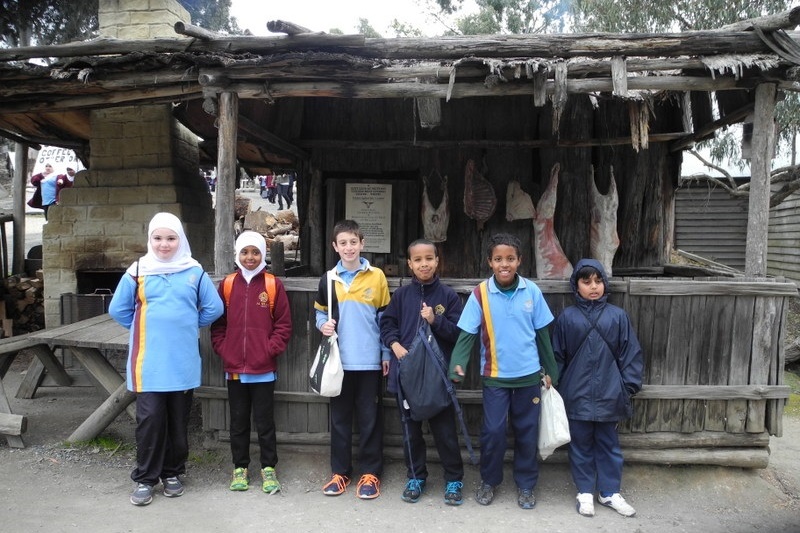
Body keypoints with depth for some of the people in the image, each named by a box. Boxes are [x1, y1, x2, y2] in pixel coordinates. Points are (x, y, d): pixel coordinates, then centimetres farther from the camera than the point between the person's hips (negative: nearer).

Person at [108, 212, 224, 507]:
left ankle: (172, 473, 26)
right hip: (148, 362, -1)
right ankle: (145, 478, 13)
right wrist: (144, 328, 6)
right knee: (150, 419, -2)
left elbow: (214, 308, 5)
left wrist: (189, 326, 8)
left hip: (183, 362, 1)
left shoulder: (194, 272, 1)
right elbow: (117, 309, 8)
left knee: (178, 420, 10)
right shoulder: (137, 271, 1)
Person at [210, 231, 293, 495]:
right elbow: (217, 323, 8)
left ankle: (268, 468, 21)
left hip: (263, 369, -2)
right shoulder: (227, 284, 5)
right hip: (234, 368, 2)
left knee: (265, 422, 7)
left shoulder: (273, 285, -2)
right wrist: (223, 350, -2)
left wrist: (270, 350, -10)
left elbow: (284, 324, -2)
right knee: (238, 422, 14)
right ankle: (240, 468, 27)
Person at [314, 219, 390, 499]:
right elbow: (320, 313, 15)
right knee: (340, 418, 10)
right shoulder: (329, 278, 5)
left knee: (370, 419, 6)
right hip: (339, 360, 2)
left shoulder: (376, 276, 0)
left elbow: (384, 317, 3)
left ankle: (370, 472, 17)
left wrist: (386, 354, 1)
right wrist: (323, 325, -8)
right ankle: (340, 472, 23)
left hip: (370, 360, -2)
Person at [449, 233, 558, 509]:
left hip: (528, 375, 2)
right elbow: (467, 334, -10)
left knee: (527, 432, 11)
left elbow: (542, 334, 3)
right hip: (495, 376, -1)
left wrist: (550, 370, 8)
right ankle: (489, 481, 26)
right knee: (493, 431, 3)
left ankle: (525, 484, 29)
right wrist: (458, 364, -26)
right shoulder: (480, 294, -10)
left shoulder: (532, 291, -5)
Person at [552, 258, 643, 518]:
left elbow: (631, 354, 2)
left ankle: (610, 492, 29)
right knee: (581, 445, 12)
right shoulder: (567, 317, -2)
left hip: (608, 395, 1)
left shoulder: (618, 316, -1)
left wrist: (629, 387, -2)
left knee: (609, 445, 14)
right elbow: (557, 356, 3)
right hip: (577, 395, 0)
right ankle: (585, 492, 27)